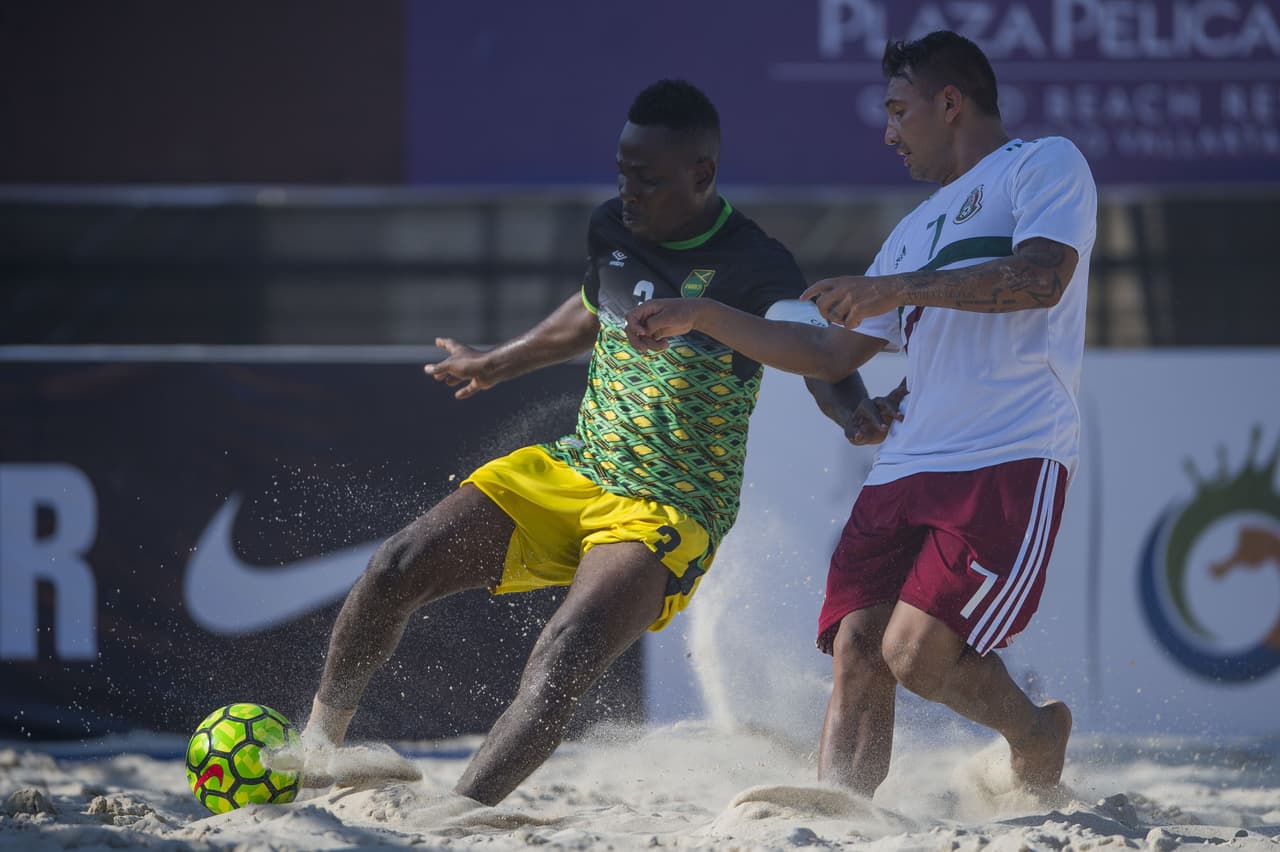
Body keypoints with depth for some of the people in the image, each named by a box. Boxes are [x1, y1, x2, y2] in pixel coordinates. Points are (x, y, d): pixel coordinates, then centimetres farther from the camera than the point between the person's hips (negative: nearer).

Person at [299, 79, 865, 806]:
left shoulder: (755, 268, -15)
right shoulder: (612, 229, 5)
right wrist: (497, 365, 40)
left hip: (671, 513, -6)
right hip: (571, 473, 6)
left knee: (567, 655, -30)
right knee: (399, 568, -8)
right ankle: (322, 736, 12)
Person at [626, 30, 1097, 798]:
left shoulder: (1045, 164, 6)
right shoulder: (919, 229, 29)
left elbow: (1042, 275, -13)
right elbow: (833, 353, 30)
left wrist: (896, 289, -16)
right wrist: (700, 318, 25)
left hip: (1012, 461, -8)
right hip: (908, 467, 8)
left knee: (918, 652, -16)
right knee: (857, 647, -10)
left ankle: (1037, 739, 11)